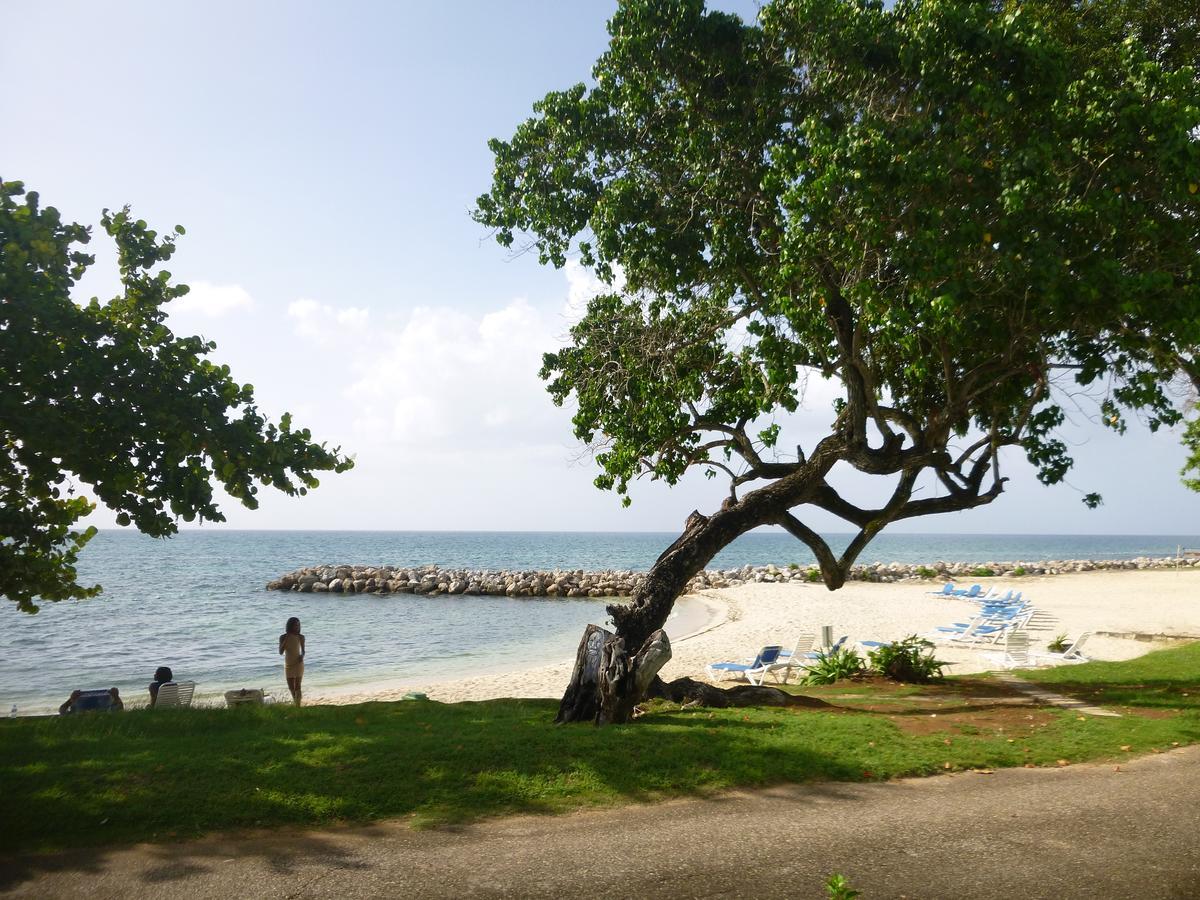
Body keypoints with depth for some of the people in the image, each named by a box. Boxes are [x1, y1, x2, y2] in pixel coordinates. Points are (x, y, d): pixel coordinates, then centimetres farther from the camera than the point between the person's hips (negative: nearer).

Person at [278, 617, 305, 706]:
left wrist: (302, 656, -16)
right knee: (291, 687, 13)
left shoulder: (301, 637, -5)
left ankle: (298, 706, -8)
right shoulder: (283, 637, -5)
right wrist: (285, 640, -19)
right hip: (288, 664, 2)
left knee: (297, 686, -8)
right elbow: (281, 652, -9)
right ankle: (295, 701, 37)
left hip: (298, 664, -2)